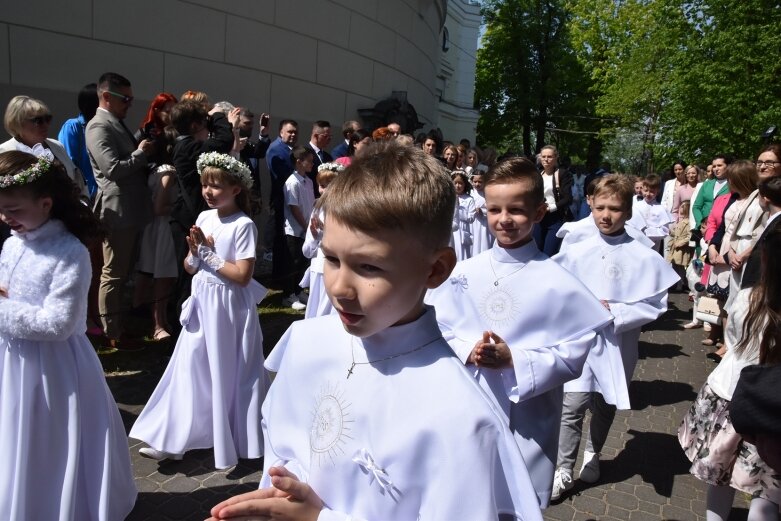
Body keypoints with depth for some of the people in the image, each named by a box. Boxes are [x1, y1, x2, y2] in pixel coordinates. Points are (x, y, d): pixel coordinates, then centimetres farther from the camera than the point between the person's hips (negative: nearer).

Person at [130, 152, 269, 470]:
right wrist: (195, 252, -11)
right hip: (201, 303, 6)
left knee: (227, 372, 6)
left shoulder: (243, 225, -14)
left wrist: (209, 254, -16)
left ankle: (234, 442, 25)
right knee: (191, 367, 11)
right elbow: (190, 268, 10)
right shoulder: (204, 218, 6)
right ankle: (172, 440, 22)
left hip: (229, 307, -6)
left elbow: (243, 276, -20)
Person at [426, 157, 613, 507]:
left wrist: (514, 360, -22)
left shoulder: (557, 283, -12)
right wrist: (468, 351, -17)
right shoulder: (464, 274, -4)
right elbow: (439, 332, 2)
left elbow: (573, 355, -10)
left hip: (527, 419, -2)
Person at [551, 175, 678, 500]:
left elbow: (655, 305, -6)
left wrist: (615, 312, -16)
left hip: (617, 344, 0)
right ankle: (563, 470, 11)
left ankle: (592, 455, 43)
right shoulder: (577, 252, -5)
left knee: (605, 406, 18)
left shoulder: (644, 258, -9)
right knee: (572, 406, -5)